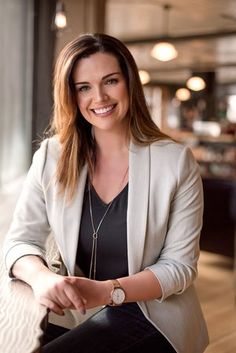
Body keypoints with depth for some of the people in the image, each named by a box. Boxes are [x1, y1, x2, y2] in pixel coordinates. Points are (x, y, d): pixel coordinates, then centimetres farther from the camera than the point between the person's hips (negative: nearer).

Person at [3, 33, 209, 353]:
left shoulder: (175, 161, -9)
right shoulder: (52, 157, -1)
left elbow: (180, 265, -8)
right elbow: (21, 239, -1)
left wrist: (109, 291, -24)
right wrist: (41, 277, -25)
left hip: (151, 318, -3)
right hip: (77, 315, 3)